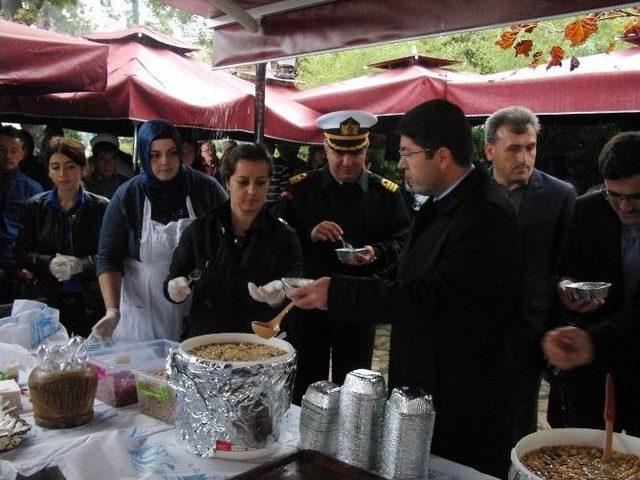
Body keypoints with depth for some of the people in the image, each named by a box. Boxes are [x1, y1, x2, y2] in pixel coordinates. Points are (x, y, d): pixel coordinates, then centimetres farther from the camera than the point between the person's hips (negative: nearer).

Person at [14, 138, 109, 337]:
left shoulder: (101, 207, -1)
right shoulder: (35, 206, 6)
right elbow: (21, 254, 6)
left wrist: (79, 265, -19)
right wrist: (49, 263, -13)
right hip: (50, 301, 2)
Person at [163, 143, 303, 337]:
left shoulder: (285, 237, 1)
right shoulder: (200, 230, 3)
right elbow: (171, 280, 11)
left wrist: (280, 297, -25)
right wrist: (175, 288, -11)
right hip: (203, 341, 4)